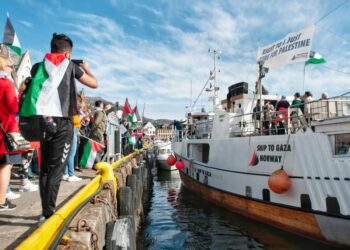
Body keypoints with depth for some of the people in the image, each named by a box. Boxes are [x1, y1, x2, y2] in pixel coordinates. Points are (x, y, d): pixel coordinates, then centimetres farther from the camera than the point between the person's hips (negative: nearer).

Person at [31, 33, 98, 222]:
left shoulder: (38, 67, 11)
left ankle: (45, 212, 16)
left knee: (45, 167, 13)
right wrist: (86, 68, 27)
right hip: (62, 122, -4)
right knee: (56, 169, -1)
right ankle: (49, 213, -2)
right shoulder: (70, 66, 4)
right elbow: (94, 84, 12)